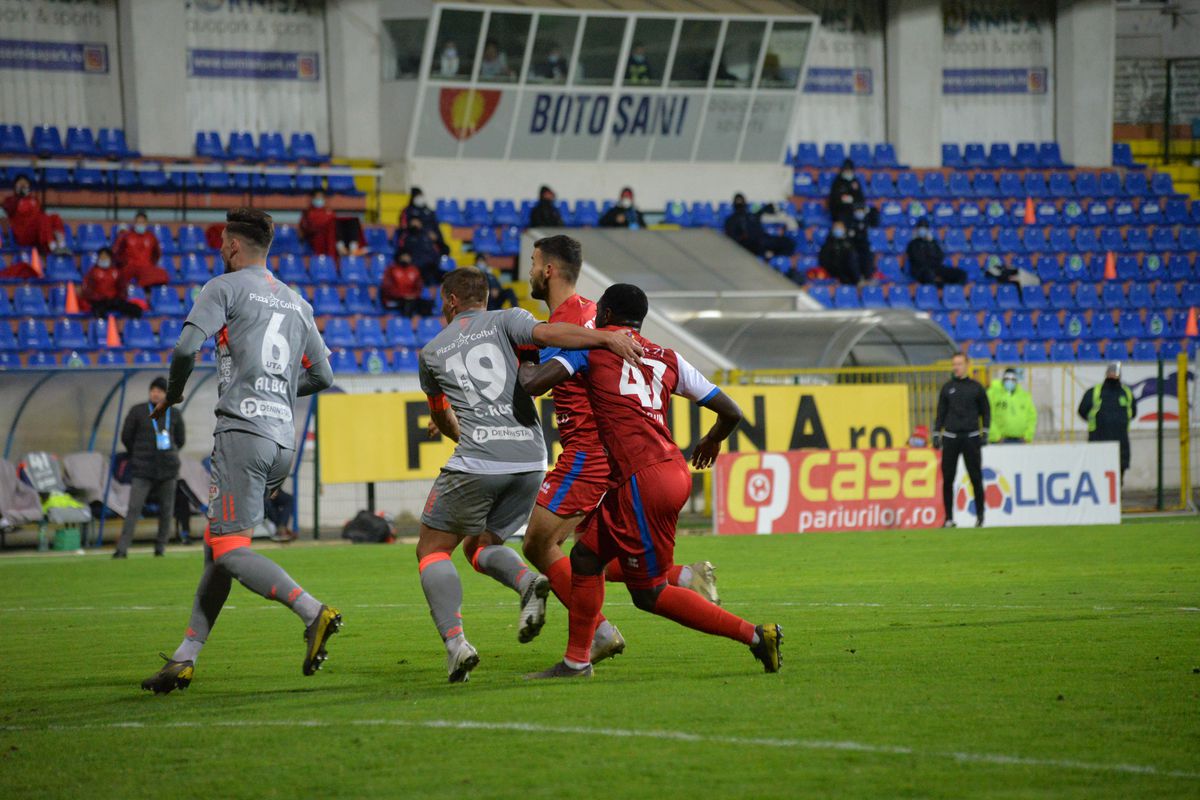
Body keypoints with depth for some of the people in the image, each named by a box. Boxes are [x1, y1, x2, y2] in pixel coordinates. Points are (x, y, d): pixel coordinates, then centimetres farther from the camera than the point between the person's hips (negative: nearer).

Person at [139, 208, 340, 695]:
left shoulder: (225, 287, 1)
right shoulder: (296, 303, 20)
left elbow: (186, 348, -11)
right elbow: (322, 376, 21)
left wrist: (170, 399, 6)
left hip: (242, 430, -8)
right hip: (283, 438, 8)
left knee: (229, 549, -12)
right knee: (216, 545, 12)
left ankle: (312, 612, -30)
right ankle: (185, 659, 11)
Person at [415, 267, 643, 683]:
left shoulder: (431, 352, 17)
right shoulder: (506, 321, 12)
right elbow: (546, 333, -12)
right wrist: (606, 337, -21)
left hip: (476, 460, -2)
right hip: (530, 459, 2)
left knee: (432, 550, 11)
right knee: (480, 546, 21)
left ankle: (455, 641, -11)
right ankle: (527, 581, -13)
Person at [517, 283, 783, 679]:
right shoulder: (668, 359, 17)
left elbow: (532, 385, -8)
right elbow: (731, 412, 17)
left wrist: (523, 366, 16)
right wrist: (711, 442, 39)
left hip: (643, 479, -8)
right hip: (675, 469, 8)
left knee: (648, 591, 1)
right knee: (586, 557, 18)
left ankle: (754, 635, -1)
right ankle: (576, 662, 23)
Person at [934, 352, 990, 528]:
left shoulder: (976, 387, 5)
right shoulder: (947, 388, 9)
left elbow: (986, 411, 9)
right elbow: (941, 413, 13)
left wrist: (985, 433, -1)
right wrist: (936, 434, 6)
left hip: (971, 438, -1)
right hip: (950, 437, 1)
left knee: (976, 477, -2)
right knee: (947, 479, -2)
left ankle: (980, 514, 10)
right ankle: (949, 518, 3)